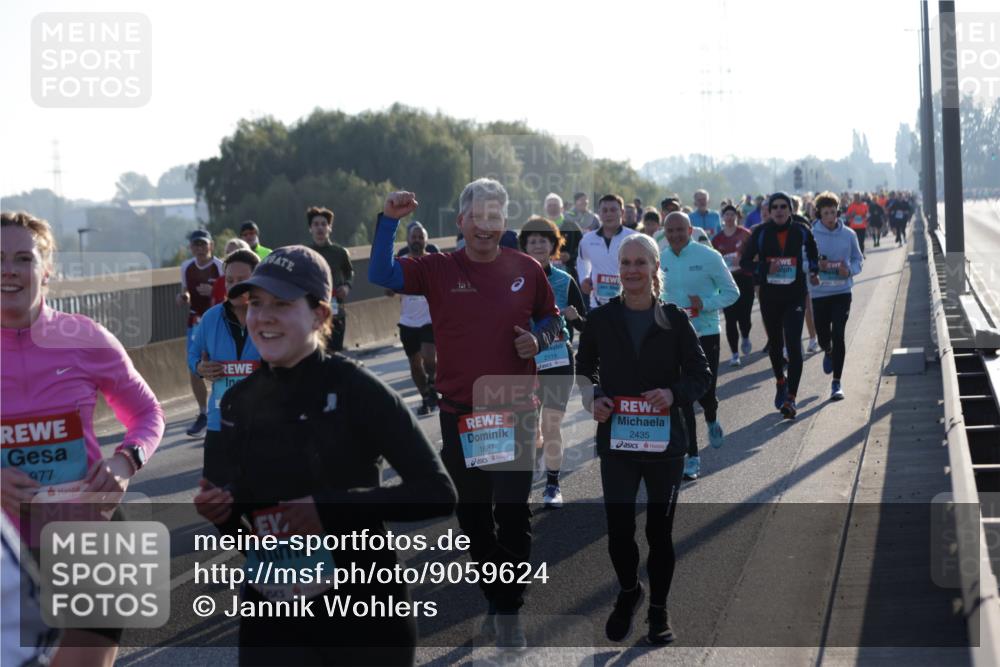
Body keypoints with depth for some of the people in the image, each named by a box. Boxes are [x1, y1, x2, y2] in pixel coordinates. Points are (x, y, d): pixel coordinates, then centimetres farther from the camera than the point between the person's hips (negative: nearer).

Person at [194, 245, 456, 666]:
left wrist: (331, 508, -23)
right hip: (272, 619, 4)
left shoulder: (355, 389, -11)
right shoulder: (237, 402, 5)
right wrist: (221, 510, -6)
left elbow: (437, 492, -16)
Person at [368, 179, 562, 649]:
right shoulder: (438, 269, -1)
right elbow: (381, 275, -11)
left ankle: (508, 610, 6)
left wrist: (539, 339, -9)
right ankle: (493, 598, 29)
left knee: (512, 513, -4)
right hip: (459, 412, 1)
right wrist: (389, 221, -21)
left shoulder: (526, 269, 0)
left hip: (515, 411, -1)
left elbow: (551, 318, 12)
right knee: (473, 513, 12)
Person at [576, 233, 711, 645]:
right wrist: (593, 400, -8)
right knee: (619, 531, -4)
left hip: (664, 441, 0)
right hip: (616, 441, 0)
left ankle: (658, 609, 29)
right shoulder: (600, 319, -1)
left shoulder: (674, 320, -4)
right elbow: (583, 370, 11)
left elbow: (701, 375, 0)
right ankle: (629, 591, 27)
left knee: (659, 531, 9)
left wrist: (674, 393, -19)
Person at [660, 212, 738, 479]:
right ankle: (692, 456, 10)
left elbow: (732, 292, -5)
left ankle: (711, 420, 39)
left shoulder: (708, 256, -9)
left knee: (705, 392, 1)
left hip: (705, 334, -3)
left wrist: (705, 303, -20)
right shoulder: (660, 259, 3)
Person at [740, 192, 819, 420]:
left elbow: (812, 254, 19)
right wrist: (764, 269, -16)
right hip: (769, 296, 1)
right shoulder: (760, 232, -3)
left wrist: (814, 272, 2)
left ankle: (790, 398, -14)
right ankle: (780, 382, 42)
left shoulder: (801, 231, -1)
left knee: (794, 344, -13)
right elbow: (745, 262, 1)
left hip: (795, 295, -1)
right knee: (774, 342, 15)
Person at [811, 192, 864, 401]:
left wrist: (850, 270, -12)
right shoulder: (811, 235, -4)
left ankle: (837, 382, -1)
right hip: (819, 292, 0)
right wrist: (816, 266, -20)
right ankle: (828, 352, 46)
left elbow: (858, 259, 9)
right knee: (823, 336, 7)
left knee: (838, 336, -9)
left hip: (842, 292, 0)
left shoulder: (848, 234, 1)